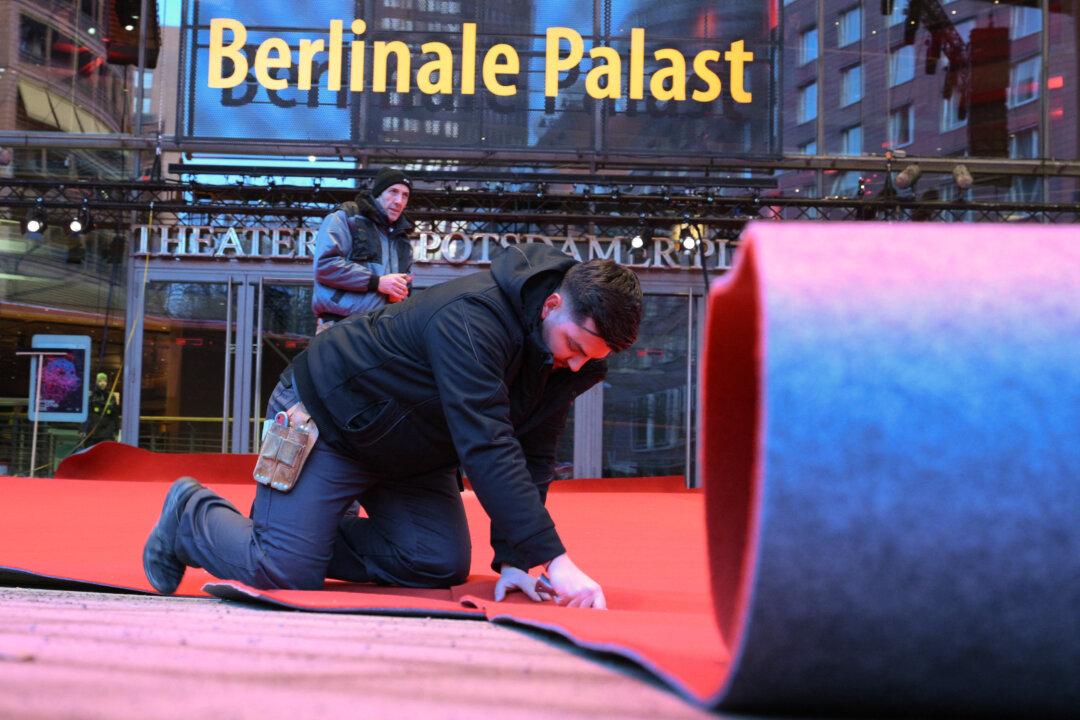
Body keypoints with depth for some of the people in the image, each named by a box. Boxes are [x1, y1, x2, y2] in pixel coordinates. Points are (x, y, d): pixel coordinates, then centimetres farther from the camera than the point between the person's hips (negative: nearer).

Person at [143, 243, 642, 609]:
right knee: (283, 572, -14)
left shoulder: (575, 360, -9)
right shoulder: (471, 320, -36)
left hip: (413, 456, 8)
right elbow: (487, 448, -43)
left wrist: (512, 558, -16)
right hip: (327, 421, -8)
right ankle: (191, 514, 16)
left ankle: (325, 531, 17)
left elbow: (532, 456, -5)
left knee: (444, 565, -2)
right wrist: (554, 559, -44)